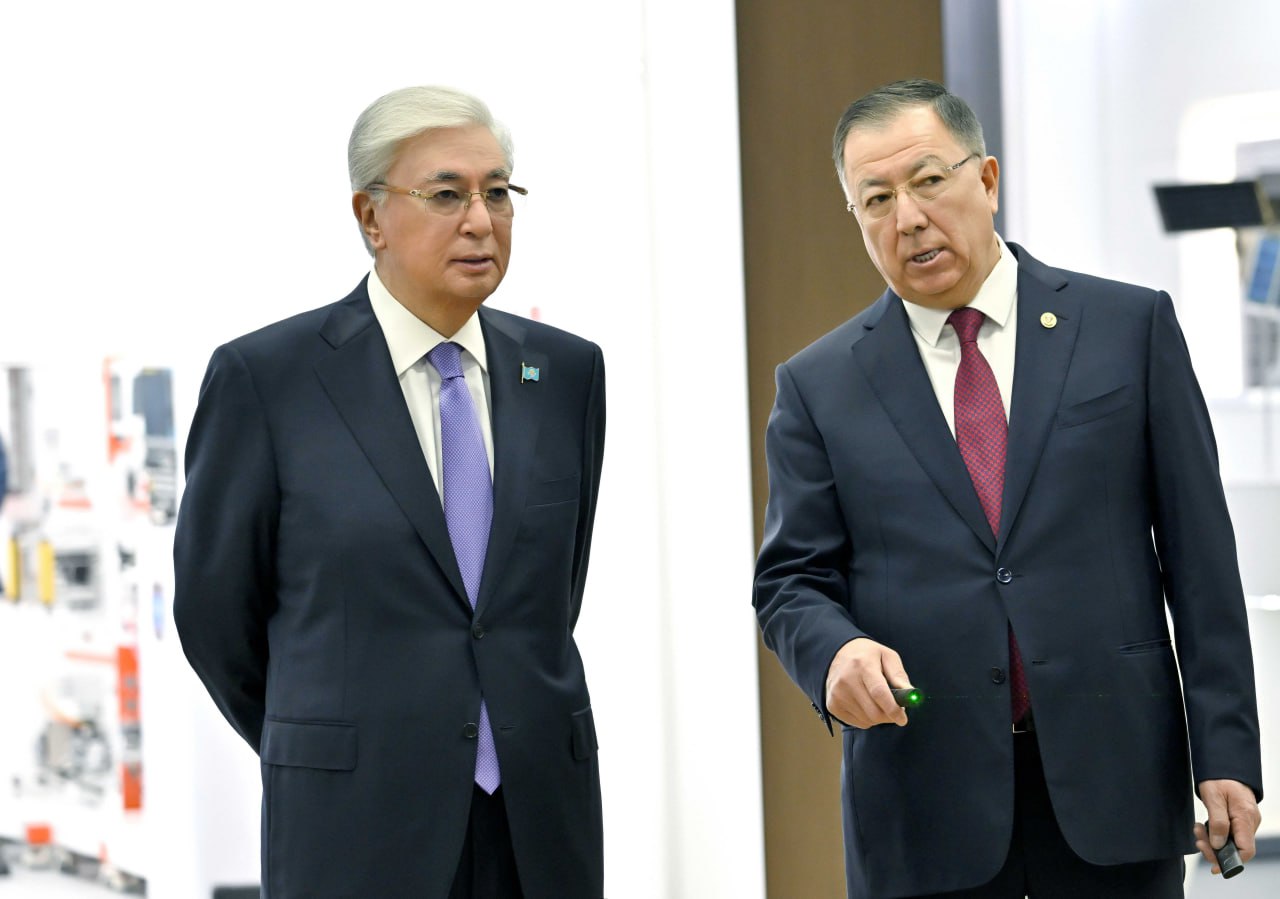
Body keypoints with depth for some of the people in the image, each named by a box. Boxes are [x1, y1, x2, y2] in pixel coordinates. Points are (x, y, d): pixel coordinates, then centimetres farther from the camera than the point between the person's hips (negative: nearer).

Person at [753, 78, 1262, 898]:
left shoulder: (1130, 328, 5)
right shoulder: (820, 385, 7)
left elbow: (1198, 553, 3)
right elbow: (792, 579, 7)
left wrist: (1226, 753, -3)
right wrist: (837, 650, -17)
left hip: (1113, 777, -1)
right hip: (923, 804, 1)